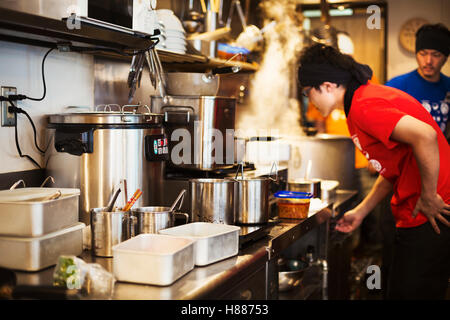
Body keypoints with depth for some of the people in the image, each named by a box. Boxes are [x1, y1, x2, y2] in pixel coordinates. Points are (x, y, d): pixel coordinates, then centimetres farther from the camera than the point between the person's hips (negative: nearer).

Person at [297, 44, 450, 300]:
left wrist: (428, 198, -21)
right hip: (414, 218, 10)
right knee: (399, 291, 15)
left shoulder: (363, 107, -17)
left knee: (409, 293, -4)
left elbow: (424, 135, -31)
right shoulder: (370, 95, 16)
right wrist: (361, 212, 21)